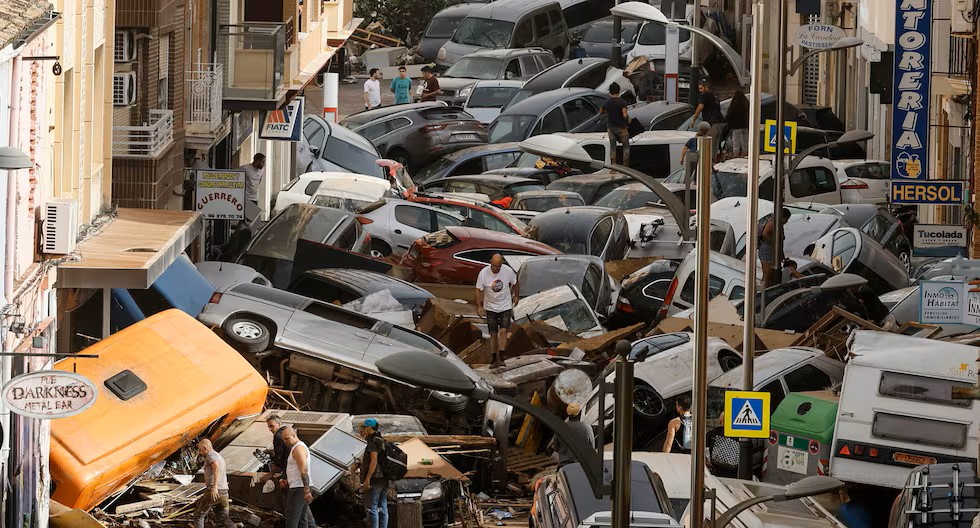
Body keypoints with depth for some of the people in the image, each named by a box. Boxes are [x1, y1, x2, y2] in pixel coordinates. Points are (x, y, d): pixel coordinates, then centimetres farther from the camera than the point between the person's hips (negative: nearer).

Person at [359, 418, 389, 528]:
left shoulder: (372, 442, -12)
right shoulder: (382, 441, 16)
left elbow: (374, 460, -22)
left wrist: (367, 479, -23)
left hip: (374, 479, -9)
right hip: (384, 480, 9)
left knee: (372, 508, -7)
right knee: (382, 508, 11)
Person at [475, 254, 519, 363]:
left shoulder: (508, 271, -13)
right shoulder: (483, 273, -16)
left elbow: (514, 283, 8)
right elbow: (479, 290, -7)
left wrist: (515, 296, 16)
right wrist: (479, 307, -10)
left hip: (505, 306, 0)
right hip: (490, 308, 0)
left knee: (503, 332, -12)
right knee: (493, 334, 5)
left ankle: (501, 358, -14)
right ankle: (494, 360, 14)